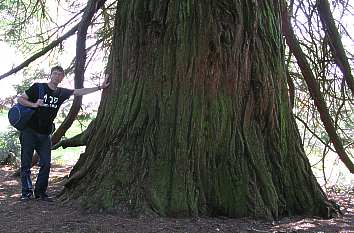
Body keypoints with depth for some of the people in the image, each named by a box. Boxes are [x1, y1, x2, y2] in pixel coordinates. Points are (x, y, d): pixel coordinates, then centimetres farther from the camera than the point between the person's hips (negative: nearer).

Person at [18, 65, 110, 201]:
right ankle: (26, 192, 10)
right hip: (29, 131, -4)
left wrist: (100, 87, 3)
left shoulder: (62, 93, 7)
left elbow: (80, 92, 7)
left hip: (45, 134, 4)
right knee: (26, 163, 0)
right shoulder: (38, 87, -4)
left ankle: (40, 192, 12)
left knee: (46, 164, 1)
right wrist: (34, 104, -18)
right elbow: (20, 99, -1)